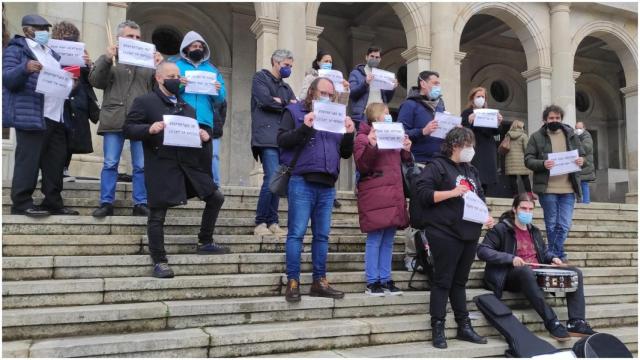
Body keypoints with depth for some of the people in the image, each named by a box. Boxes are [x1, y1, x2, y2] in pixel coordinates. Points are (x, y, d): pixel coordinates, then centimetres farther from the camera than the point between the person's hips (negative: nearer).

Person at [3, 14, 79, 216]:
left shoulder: (51, 52, 24)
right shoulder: (16, 49, 1)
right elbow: (7, 79, -10)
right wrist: (25, 68, -28)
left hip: (57, 117, 8)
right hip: (32, 116, -7)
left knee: (56, 162, 7)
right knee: (28, 161, -7)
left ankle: (53, 203, 14)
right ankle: (21, 203, -1)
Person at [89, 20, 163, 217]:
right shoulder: (110, 59, 13)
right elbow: (95, 81, 1)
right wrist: (106, 59, -10)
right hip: (114, 120, -1)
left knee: (141, 166, 1)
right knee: (110, 164, 1)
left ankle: (140, 204, 8)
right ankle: (106, 203, 7)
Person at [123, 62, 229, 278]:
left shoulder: (186, 105, 19)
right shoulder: (144, 102, 1)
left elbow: (200, 126, 24)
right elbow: (128, 129, -5)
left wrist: (205, 133, 0)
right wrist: (149, 129, -23)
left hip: (189, 164, 6)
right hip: (162, 168, -6)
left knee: (216, 198, 9)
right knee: (158, 214, -1)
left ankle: (205, 243, 24)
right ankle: (159, 262, 12)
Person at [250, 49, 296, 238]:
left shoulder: (285, 86, 27)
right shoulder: (260, 77, 7)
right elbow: (264, 100, -10)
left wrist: (277, 101, -3)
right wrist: (286, 104, 4)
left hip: (283, 139, 7)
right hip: (267, 137, -7)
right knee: (272, 178, -16)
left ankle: (272, 222, 8)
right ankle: (260, 222, -7)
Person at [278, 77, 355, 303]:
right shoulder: (294, 111, 7)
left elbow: (345, 153, 19)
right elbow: (282, 140, -6)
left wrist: (349, 134, 1)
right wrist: (304, 127, -19)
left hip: (327, 185, 5)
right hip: (302, 182, -5)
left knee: (322, 235, 7)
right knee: (297, 233, -6)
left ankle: (319, 282, 13)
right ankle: (292, 282, 0)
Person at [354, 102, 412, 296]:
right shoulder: (363, 137, -2)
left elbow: (400, 162, 26)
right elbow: (362, 165, -11)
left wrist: (406, 150, 7)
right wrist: (371, 146, -25)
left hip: (393, 195, 7)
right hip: (375, 196, -7)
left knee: (388, 241, 10)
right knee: (375, 240, -5)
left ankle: (386, 280, 17)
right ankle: (372, 282, 3)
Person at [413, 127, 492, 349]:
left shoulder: (471, 170, 18)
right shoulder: (437, 166, -6)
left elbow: (480, 197, 21)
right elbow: (422, 193, -15)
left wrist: (487, 216, 3)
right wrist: (452, 192, -20)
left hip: (470, 234, 7)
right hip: (445, 234, -7)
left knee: (460, 281, 14)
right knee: (443, 281, -2)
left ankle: (464, 326, 20)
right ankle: (438, 329, 4)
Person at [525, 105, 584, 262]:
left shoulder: (571, 135, 12)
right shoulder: (536, 137, 3)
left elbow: (582, 155, 18)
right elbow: (528, 160, -2)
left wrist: (581, 160, -6)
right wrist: (542, 163, -21)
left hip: (568, 188, 3)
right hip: (547, 188, -2)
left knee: (565, 225, 0)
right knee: (551, 224, 7)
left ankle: (554, 255, 11)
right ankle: (558, 255, 20)